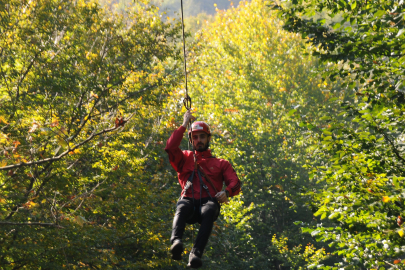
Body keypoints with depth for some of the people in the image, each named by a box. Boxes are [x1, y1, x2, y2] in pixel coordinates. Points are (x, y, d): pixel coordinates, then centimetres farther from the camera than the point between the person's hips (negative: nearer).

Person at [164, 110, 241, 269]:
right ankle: (176, 242, -64)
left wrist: (227, 192, -12)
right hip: (189, 201, 1)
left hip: (208, 202, -1)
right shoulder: (184, 159, 31)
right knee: (181, 208, -37)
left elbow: (235, 183, 12)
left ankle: (196, 253, -59)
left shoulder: (221, 164, 27)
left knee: (209, 211, -39)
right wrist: (184, 125, 16)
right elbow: (170, 148, 10)